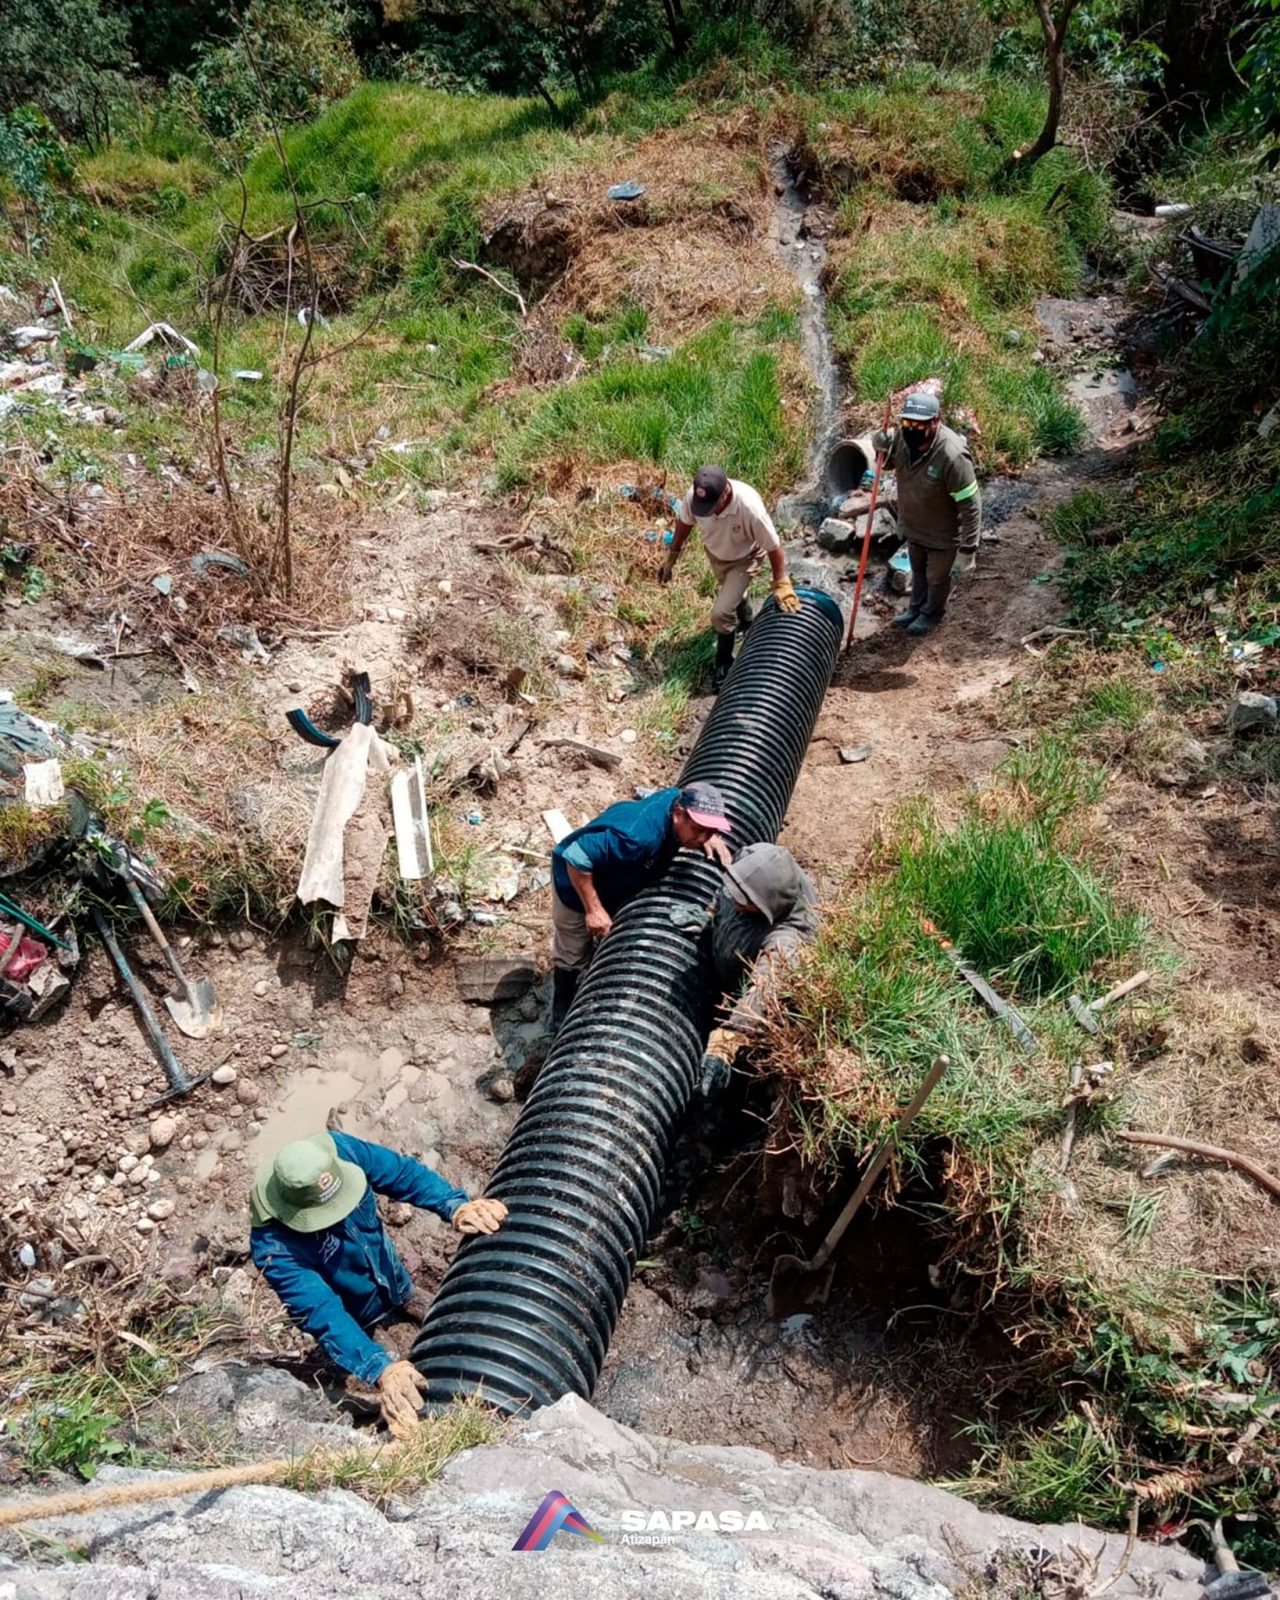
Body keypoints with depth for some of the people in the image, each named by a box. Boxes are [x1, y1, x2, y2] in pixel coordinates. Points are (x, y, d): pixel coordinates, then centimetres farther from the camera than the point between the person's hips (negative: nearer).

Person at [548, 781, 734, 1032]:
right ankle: (563, 1018, 35)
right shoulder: (637, 835, -47)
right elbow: (576, 858, -42)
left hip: (616, 884, 8)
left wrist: (709, 837, -15)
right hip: (577, 879, -7)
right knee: (573, 957, 10)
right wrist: (594, 910, -35)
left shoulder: (680, 800, -23)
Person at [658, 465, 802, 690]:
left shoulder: (750, 507, -44)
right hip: (715, 554, 5)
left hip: (744, 559, -5)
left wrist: (781, 584, -25)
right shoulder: (694, 496, -32)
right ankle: (747, 624, 64)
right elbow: (684, 522, -7)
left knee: (721, 613, -13)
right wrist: (672, 555, 2)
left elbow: (773, 546, -30)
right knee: (734, 595, 30)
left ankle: (724, 663, 13)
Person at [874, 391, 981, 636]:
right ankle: (916, 608, 54)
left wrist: (968, 548, -25)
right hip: (913, 525, 6)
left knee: (937, 577, 21)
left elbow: (970, 506, -28)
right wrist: (882, 447, -18)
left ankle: (932, 614, 48)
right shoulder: (903, 436, -18)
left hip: (942, 534, -5)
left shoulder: (952, 456, -37)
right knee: (917, 570, 30)